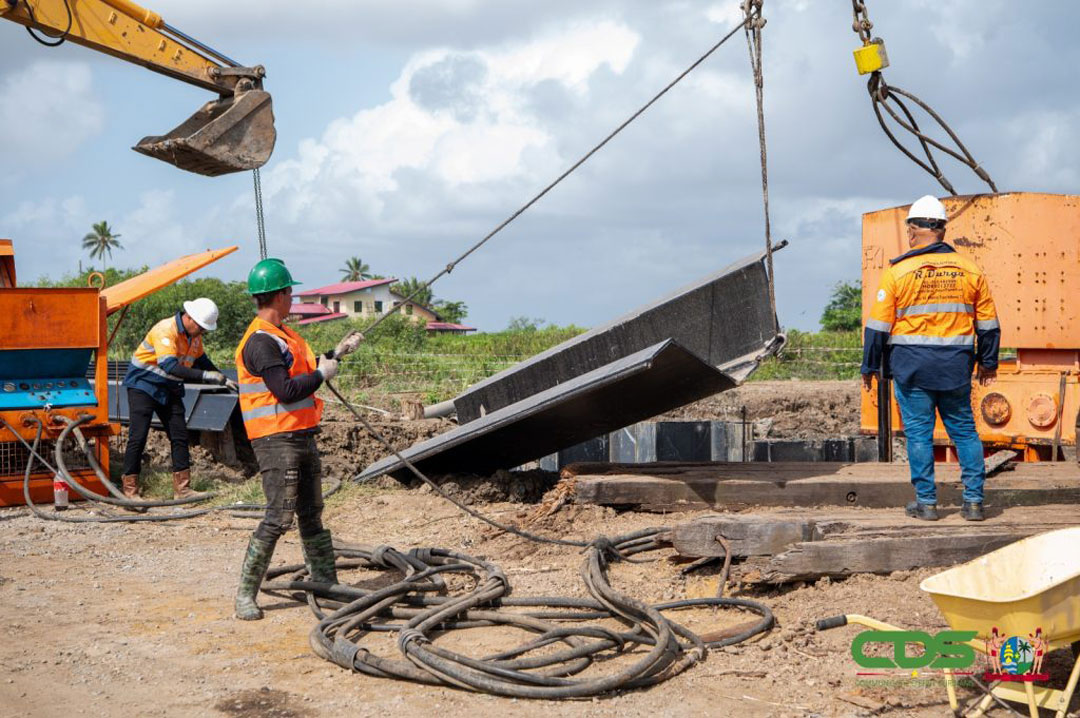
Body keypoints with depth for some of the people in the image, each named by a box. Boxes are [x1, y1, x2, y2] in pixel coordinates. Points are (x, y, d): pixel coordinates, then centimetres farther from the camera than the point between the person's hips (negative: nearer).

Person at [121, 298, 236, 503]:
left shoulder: (193, 335, 1)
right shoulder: (166, 330, -26)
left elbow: (201, 360, 18)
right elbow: (170, 366, -38)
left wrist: (224, 380, 8)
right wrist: (205, 376, -42)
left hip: (170, 390, 8)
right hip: (143, 384, -8)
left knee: (180, 436, 3)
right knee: (138, 437, -10)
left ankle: (182, 488, 7)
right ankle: (130, 490, -2)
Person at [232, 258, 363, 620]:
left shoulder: (281, 336, 17)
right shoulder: (260, 341, -17)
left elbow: (304, 374, 24)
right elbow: (286, 390, -24)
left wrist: (338, 352, 24)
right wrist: (322, 374, -10)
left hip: (302, 437, 10)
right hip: (278, 440, -10)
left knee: (311, 515, 15)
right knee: (279, 517, -11)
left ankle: (327, 586, 24)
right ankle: (245, 595, -4)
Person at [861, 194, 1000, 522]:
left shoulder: (898, 270, -5)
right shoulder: (969, 269, 5)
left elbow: (878, 324, -5)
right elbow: (988, 323, 11)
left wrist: (870, 366, 5)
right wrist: (988, 363, 23)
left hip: (912, 366, -3)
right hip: (956, 367, 3)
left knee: (918, 432, 4)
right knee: (964, 430, 11)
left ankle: (926, 502, 7)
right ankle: (973, 501, 10)